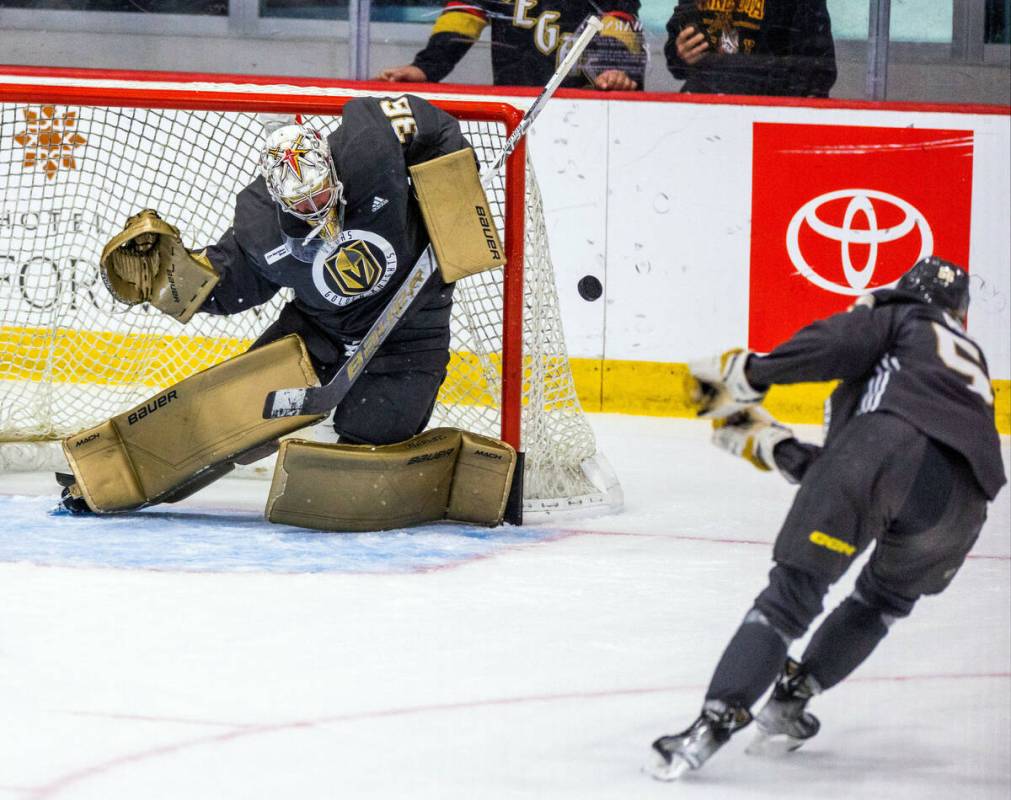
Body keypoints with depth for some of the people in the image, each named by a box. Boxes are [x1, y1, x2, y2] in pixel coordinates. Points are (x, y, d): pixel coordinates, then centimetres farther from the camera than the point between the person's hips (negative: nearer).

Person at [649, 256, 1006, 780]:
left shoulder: (897, 318, 27)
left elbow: (835, 344, 0)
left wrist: (747, 373, 4)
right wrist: (773, 447, 37)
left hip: (885, 441, -5)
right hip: (961, 496, 5)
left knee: (791, 595, -4)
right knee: (886, 599, 31)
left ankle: (716, 721, -18)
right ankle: (789, 702, 22)